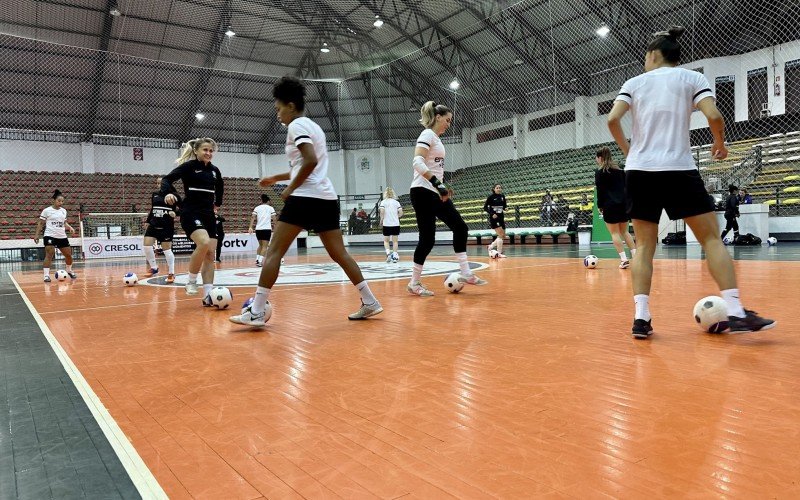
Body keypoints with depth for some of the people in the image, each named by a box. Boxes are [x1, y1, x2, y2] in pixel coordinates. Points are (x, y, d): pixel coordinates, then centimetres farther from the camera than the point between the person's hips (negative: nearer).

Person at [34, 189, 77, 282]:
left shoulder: (63, 211, 11)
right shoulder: (47, 210, -3)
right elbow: (40, 223, 1)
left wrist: (70, 228, 1)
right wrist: (37, 235, -5)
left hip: (62, 236, 5)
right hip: (50, 236, -5)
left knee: (68, 254, 9)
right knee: (49, 255, -14)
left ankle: (69, 270, 32)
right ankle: (46, 275, -10)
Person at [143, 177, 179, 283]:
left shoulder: (174, 195, -4)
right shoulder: (154, 194, 11)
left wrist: (175, 213, -20)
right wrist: (147, 221, 21)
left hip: (167, 226, -5)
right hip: (153, 225, 5)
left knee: (166, 249, -4)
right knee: (146, 245, -5)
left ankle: (171, 273, 8)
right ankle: (154, 268, 13)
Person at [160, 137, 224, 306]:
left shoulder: (214, 170, 12)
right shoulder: (188, 166, -4)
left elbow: (220, 186, 33)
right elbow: (167, 179, -16)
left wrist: (217, 203, 30)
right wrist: (167, 193, -35)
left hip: (209, 214, 6)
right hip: (191, 213, -6)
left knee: (210, 253, -1)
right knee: (204, 243, -30)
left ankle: (208, 296, 0)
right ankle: (191, 281, -9)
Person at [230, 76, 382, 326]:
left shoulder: (296, 125, -5)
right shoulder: (312, 126, 23)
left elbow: (311, 162, -20)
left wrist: (290, 188, -10)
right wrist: (276, 178, 29)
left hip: (306, 197, -9)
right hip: (327, 197, 9)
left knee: (274, 252, -6)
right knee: (339, 254, 10)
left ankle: (257, 312, -7)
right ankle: (370, 302, 10)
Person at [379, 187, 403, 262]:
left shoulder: (383, 202, 0)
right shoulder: (396, 202, 6)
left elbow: (382, 211, -15)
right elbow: (401, 213, -3)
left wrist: (381, 220, -2)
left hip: (386, 224, -1)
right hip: (396, 224, 1)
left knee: (386, 240, 10)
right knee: (395, 241, 9)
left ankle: (388, 253, -10)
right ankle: (394, 256, 4)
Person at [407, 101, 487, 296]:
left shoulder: (436, 138, 19)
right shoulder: (427, 134, -9)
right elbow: (417, 162, -25)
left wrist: (442, 186, 20)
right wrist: (438, 184, -31)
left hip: (435, 193, 10)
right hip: (423, 192, -10)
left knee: (460, 227, 6)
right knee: (427, 238, -7)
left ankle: (466, 273, 12)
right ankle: (414, 283, 6)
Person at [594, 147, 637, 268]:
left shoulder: (599, 172, -4)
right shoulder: (619, 170, 14)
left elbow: (600, 191, -7)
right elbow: (625, 186, 13)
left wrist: (600, 206, 1)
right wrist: (626, 201, 17)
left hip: (610, 205, -6)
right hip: (624, 203, 6)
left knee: (615, 233, 0)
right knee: (624, 232, 16)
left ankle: (624, 259, -8)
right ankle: (635, 255, 8)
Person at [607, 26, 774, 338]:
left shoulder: (634, 82, 11)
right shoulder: (692, 77, 9)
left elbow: (613, 119, -3)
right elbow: (714, 116, -5)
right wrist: (720, 144, 13)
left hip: (639, 171, 2)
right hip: (679, 170, -1)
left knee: (644, 245, 5)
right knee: (712, 238, 7)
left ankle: (641, 317, -4)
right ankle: (736, 312, 1)